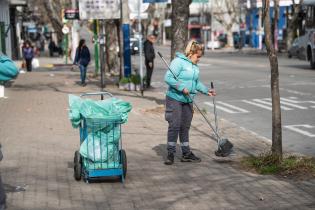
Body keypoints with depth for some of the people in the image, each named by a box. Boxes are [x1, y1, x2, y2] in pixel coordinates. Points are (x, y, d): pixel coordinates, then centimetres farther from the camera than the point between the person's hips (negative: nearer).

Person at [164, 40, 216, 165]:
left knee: (185, 127, 12)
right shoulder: (179, 62, -13)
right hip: (175, 99, -7)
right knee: (174, 126, -6)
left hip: (188, 101, 7)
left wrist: (206, 90, 10)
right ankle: (170, 154, 3)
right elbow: (168, 78, -20)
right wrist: (182, 88, -22)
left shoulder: (195, 66, 13)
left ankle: (186, 154, 18)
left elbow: (197, 83, 24)